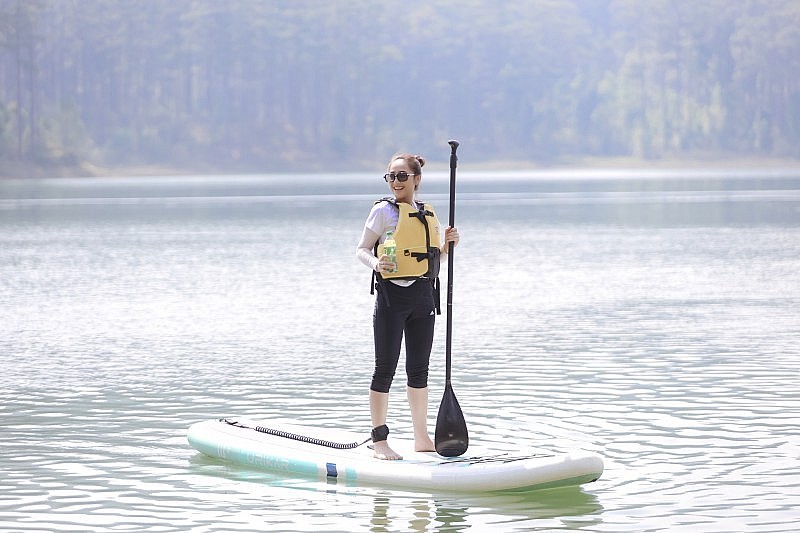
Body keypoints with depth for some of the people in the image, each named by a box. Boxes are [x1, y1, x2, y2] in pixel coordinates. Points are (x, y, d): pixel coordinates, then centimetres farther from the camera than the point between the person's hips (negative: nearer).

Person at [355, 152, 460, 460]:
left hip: (423, 296, 6)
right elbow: (362, 249, -4)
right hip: (392, 296, -5)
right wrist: (375, 264, -24)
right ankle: (379, 440, 1)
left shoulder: (428, 214, 12)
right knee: (385, 368, -3)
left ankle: (421, 438, 19)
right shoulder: (384, 210, -4)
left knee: (419, 369, 11)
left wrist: (446, 245, 0)